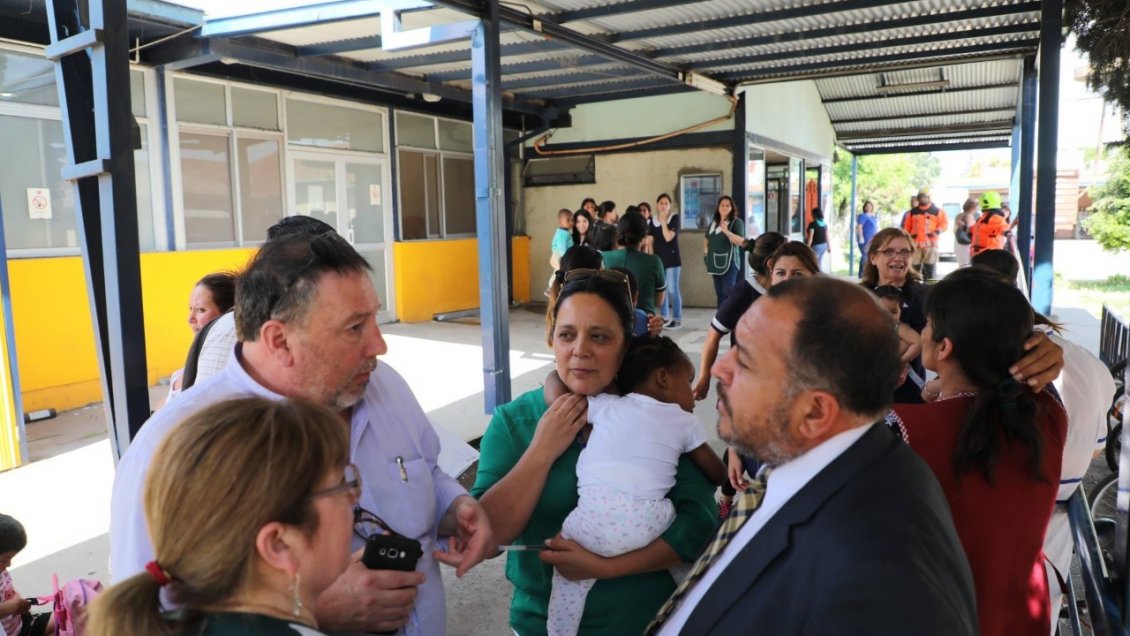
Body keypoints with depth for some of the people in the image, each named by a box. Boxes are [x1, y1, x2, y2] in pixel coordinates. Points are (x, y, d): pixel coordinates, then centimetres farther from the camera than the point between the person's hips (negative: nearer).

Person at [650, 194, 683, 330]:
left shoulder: (674, 218, -6)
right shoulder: (653, 220, 9)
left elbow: (668, 237, -17)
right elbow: (650, 240, 11)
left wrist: (663, 220, -15)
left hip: (672, 258, -5)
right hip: (658, 258, 5)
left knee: (672, 289, -6)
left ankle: (677, 319, 0)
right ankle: (665, 317, 19)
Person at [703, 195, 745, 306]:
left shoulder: (736, 222, -6)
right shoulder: (714, 222, 14)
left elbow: (742, 242, -20)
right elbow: (707, 238, 30)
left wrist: (727, 232, -30)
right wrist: (705, 251, 14)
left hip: (728, 262, -7)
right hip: (715, 263, 7)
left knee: (728, 293, -13)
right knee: (719, 293, 12)